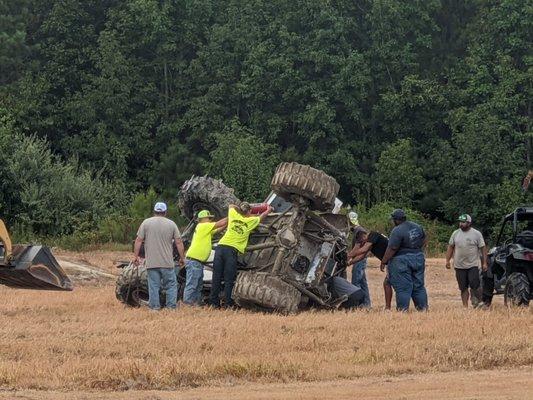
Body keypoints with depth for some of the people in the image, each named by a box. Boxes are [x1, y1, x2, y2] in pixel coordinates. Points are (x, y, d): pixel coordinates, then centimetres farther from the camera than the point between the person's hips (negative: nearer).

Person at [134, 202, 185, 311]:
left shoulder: (146, 223, 1)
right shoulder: (171, 224, 2)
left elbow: (139, 241, -1)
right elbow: (179, 242, 1)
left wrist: (136, 256, 6)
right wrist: (182, 258, 9)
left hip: (151, 263, 0)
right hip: (167, 262, 0)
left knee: (153, 285, 4)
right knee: (171, 285, 10)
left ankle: (154, 306, 5)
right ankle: (171, 306, 8)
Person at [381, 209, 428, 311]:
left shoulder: (397, 231, -18)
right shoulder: (417, 227, 5)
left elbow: (392, 249, -18)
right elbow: (424, 241, 16)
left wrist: (383, 262, -11)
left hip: (402, 261, -7)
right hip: (419, 259, 7)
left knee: (403, 288, -3)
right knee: (419, 286, 14)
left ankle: (403, 310, -2)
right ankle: (423, 308, 16)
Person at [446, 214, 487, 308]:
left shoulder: (476, 234, -2)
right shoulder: (455, 233, 9)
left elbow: (483, 248, -1)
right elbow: (450, 247, 14)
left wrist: (484, 263, -6)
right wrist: (448, 260, 6)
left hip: (473, 265, -4)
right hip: (459, 266, 4)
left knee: (474, 286, -11)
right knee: (463, 288, 7)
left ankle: (477, 304, 1)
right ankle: (465, 306, 12)